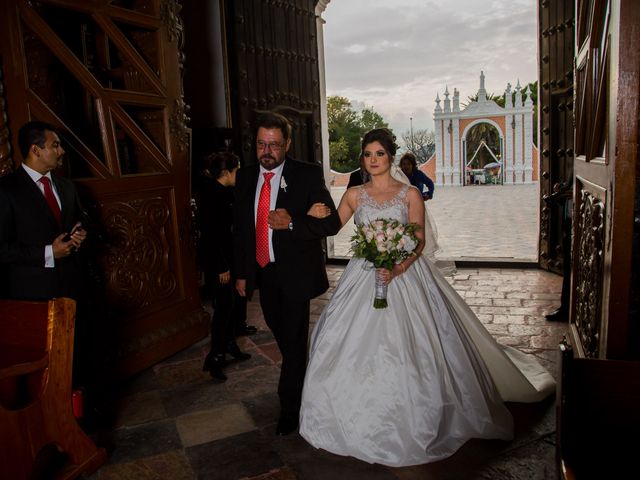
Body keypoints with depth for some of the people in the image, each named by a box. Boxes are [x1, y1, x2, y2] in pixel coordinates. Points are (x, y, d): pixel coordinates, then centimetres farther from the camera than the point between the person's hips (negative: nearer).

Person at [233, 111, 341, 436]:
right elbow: (239, 227, 9)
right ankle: (298, 376, 48)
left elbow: (332, 223, -15)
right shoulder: (245, 177, 2)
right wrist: (242, 272, 10)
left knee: (294, 338, 4)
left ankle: (290, 407, 22)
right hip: (262, 272, 5)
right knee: (279, 331, 21)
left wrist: (292, 223, -31)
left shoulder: (307, 175, -13)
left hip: (295, 272, -5)